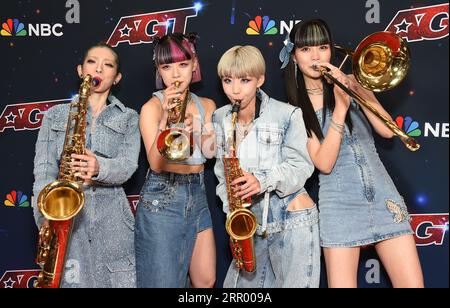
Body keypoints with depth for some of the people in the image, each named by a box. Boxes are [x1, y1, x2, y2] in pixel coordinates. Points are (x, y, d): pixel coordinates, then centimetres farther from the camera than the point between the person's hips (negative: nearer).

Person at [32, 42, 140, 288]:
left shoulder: (129, 118, 11)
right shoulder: (56, 114, 11)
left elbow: (127, 165, -4)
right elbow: (44, 169, 1)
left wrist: (100, 167, -26)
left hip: (111, 219, 0)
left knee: (118, 281, -1)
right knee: (68, 280, 0)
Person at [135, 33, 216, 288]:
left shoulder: (207, 105, 8)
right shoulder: (152, 107, -7)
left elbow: (210, 152, -4)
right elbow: (155, 163, -17)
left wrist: (194, 125, -21)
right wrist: (165, 120, -29)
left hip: (197, 195, 5)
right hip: (161, 198, -5)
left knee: (206, 281, 11)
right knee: (165, 281, 2)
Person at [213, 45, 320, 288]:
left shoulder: (287, 115, -8)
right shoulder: (220, 119, 6)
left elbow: (301, 165, -10)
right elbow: (222, 170, 8)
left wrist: (263, 181, -25)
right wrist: (231, 206, -5)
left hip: (293, 219, -4)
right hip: (252, 221, 5)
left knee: (294, 282, 0)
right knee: (240, 282, 11)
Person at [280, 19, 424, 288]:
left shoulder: (350, 82, 8)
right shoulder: (295, 108, 0)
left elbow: (387, 131, -2)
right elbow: (324, 163, -12)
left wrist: (355, 89, -9)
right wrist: (340, 108, -17)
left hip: (383, 195, 3)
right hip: (340, 205, -2)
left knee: (412, 283, 0)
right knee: (341, 283, -5)